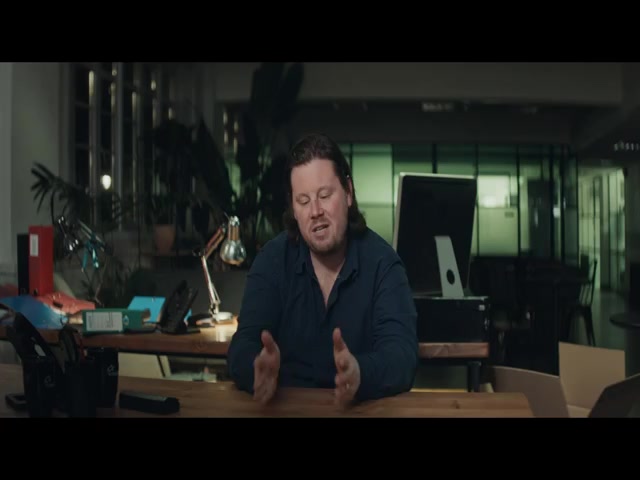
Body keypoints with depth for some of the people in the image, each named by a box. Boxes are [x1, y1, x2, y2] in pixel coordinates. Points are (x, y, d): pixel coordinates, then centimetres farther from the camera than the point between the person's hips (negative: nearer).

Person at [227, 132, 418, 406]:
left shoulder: (382, 262, -5)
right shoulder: (272, 260, 1)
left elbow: (402, 355, -17)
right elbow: (243, 347, -9)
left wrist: (360, 375, -38)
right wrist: (258, 370, -32)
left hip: (363, 409, -1)